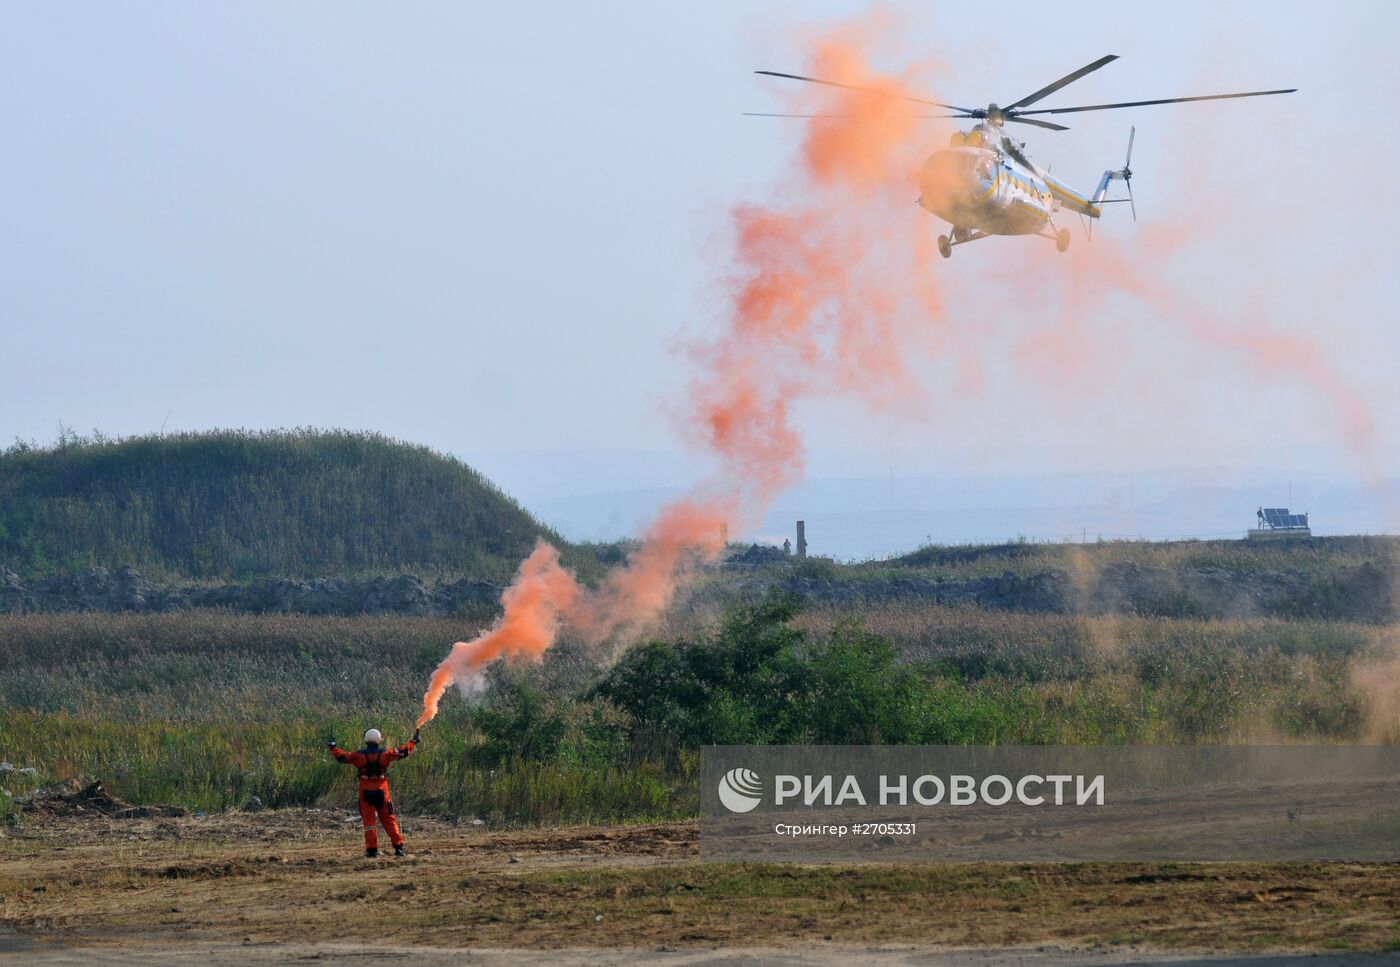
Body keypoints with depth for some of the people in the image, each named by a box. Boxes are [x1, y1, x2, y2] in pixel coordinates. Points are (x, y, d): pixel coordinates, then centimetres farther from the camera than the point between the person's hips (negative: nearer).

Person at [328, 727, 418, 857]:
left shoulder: (359, 755, -4)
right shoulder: (385, 754, -2)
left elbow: (342, 757, 6)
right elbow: (402, 751, 7)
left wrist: (333, 747, 22)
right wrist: (413, 742, 23)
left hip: (366, 793, -1)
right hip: (382, 791, 1)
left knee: (369, 821, 5)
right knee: (389, 820, 8)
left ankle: (372, 850, -1)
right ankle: (398, 847, 3)